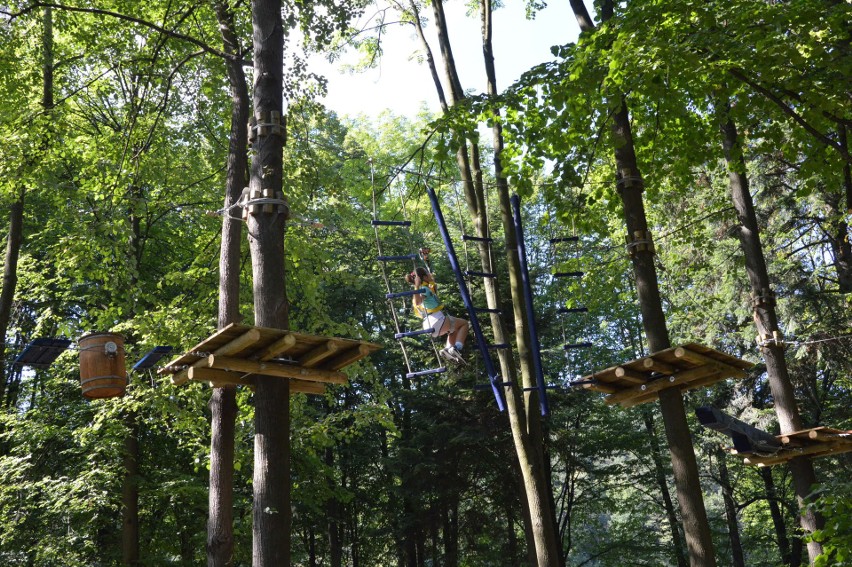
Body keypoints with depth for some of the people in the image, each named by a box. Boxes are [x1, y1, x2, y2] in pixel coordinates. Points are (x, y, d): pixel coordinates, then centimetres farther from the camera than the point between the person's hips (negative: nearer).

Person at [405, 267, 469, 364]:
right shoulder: (424, 289, -11)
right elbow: (417, 302, -32)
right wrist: (417, 287, -40)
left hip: (429, 325, 9)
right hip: (437, 320, -9)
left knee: (454, 329, 35)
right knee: (464, 323, 11)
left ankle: (448, 348, 9)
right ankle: (456, 349, -10)